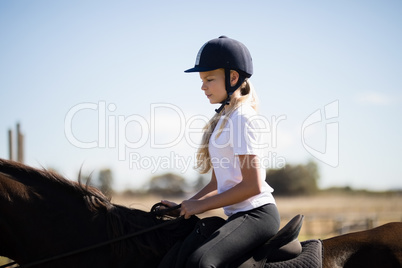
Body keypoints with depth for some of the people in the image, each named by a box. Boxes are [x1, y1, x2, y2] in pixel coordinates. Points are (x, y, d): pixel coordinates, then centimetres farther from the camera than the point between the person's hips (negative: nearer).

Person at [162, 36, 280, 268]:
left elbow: (253, 185, -17)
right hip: (241, 215, 11)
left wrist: (201, 205, -12)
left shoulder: (242, 118, -11)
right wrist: (184, 207, 10)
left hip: (257, 213, -11)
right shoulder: (224, 119, 18)